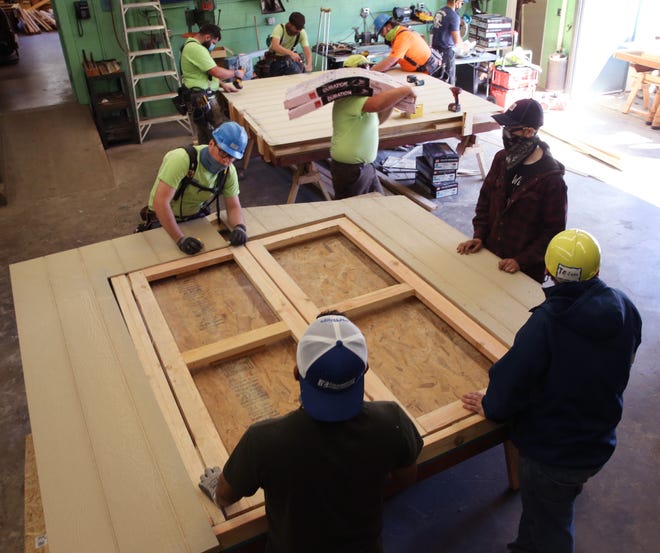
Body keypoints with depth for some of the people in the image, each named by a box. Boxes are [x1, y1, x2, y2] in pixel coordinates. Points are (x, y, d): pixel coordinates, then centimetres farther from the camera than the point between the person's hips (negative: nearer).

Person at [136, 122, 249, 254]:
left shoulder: (229, 171, -15)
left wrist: (239, 227, -34)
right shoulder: (181, 159, -33)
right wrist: (180, 238, -43)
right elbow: (160, 202, -38)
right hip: (163, 218, -4)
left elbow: (233, 206, -10)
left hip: (196, 215, 4)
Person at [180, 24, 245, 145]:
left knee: (204, 137, 14)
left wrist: (223, 84, 14)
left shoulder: (191, 45, 19)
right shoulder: (196, 49, -17)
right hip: (202, 99, -11)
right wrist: (236, 73, -6)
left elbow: (208, 72, 24)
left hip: (200, 98, 11)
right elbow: (216, 72, -21)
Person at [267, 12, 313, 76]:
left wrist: (309, 64, -47)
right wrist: (291, 53, -59)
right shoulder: (279, 29, -27)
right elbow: (275, 46, -43)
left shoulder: (302, 33, -17)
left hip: (289, 59, 2)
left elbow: (307, 49, -26)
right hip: (275, 59, -2)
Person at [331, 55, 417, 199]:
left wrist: (393, 101, 5)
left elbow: (377, 120, 21)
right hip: (350, 169, -10)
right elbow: (377, 104, -40)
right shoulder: (350, 98, -23)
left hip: (364, 165, 10)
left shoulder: (356, 97, 12)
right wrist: (405, 90, -26)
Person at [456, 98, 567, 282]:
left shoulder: (551, 177, -19)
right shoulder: (502, 159, -2)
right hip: (490, 254, 5)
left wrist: (521, 261, -19)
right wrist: (479, 236, -2)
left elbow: (554, 230, -15)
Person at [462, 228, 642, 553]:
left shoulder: (545, 323, -34)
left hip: (550, 456, -6)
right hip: (599, 448, 6)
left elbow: (511, 381, -28)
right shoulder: (625, 310, -14)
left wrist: (490, 407, -6)